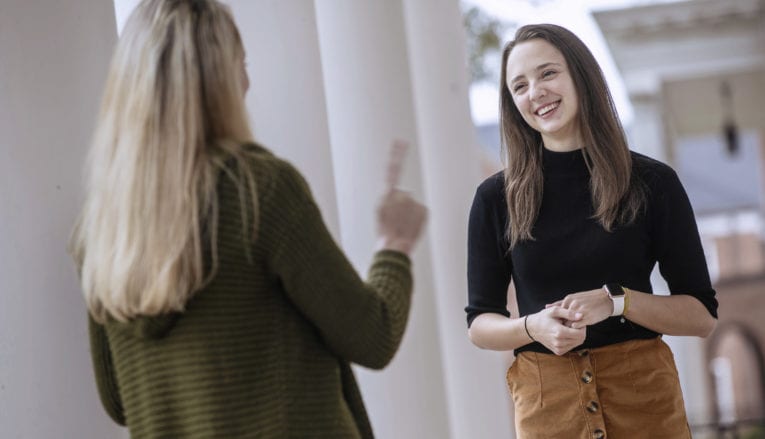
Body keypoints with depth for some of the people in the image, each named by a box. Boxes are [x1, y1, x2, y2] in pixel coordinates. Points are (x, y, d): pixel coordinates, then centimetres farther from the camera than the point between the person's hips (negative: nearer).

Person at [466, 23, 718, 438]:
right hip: (546, 403, 1)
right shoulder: (495, 198, 1)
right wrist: (532, 327, -15)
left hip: (644, 392, 0)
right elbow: (479, 323, 6)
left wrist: (617, 301, -16)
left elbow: (702, 316, 0)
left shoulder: (652, 183, -2)